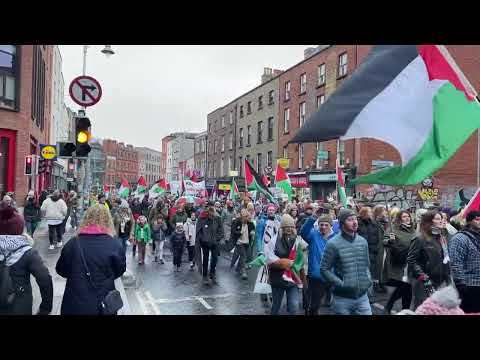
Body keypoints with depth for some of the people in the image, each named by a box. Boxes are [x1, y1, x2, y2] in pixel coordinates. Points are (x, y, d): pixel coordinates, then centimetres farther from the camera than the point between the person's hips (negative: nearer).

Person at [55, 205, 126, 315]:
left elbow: (61, 270, 3)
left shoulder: (73, 243, -11)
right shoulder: (114, 245, -15)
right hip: (104, 304, -1)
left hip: (75, 303, 1)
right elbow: (120, 270, 1)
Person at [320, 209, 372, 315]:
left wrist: (368, 279, 2)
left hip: (362, 296, 5)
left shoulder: (363, 241, 7)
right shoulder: (333, 244, -11)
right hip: (342, 298, -4)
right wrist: (341, 284, -18)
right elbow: (324, 269, -11)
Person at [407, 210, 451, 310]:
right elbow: (411, 260, -16)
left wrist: (447, 278, 12)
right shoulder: (420, 239, -11)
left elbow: (446, 259, 19)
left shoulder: (442, 238, 13)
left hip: (441, 282, 7)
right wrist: (424, 278, -19)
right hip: (424, 283, -7)